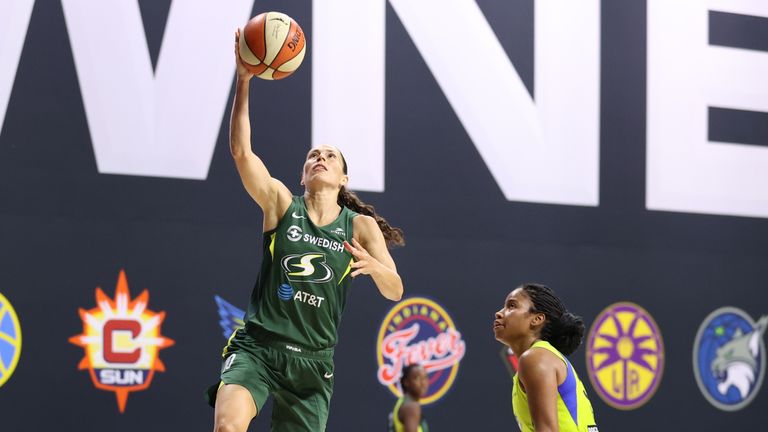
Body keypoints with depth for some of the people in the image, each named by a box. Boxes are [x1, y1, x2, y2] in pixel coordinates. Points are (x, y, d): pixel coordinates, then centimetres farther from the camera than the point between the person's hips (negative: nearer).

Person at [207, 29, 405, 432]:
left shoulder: (360, 226, 5)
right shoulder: (281, 203, 3)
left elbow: (395, 291, -2)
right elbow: (241, 151, -10)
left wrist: (373, 266, -25)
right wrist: (243, 82, -21)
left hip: (312, 359, 2)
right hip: (256, 346, -2)